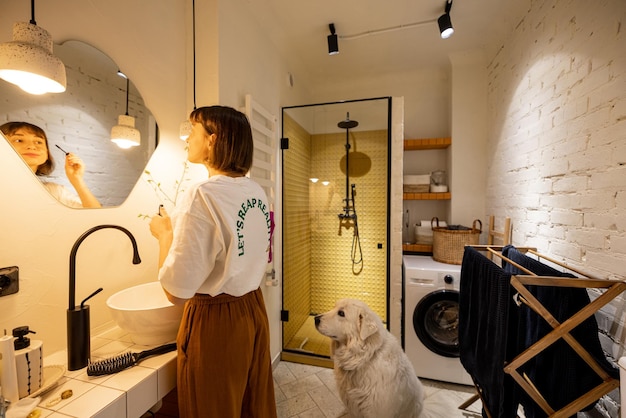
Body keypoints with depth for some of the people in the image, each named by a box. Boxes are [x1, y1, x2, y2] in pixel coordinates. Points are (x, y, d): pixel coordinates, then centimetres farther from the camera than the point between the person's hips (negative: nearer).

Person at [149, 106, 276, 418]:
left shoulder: (202, 196, -23)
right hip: (254, 310, 7)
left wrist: (165, 234, -6)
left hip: (215, 321, -6)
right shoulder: (257, 192, 0)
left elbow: (176, 292, -21)